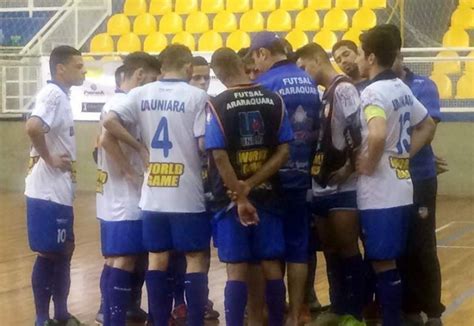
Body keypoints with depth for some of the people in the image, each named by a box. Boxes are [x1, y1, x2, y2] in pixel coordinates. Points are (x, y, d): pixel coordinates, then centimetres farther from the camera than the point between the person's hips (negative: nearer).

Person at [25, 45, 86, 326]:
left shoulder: (61, 96, 14)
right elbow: (33, 127, -33)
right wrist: (49, 159, -21)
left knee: (63, 252, 16)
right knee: (49, 255, -2)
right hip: (48, 192, -10)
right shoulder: (53, 94, -16)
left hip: (60, 191, 10)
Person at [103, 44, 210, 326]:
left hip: (153, 194, 4)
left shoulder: (141, 94, 5)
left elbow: (109, 121, -4)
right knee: (196, 258, 4)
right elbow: (205, 144, -13)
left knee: (157, 258, 10)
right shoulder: (197, 96, -7)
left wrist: (140, 147, 4)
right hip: (188, 194, -4)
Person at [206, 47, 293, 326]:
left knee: (237, 269, 0)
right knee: (272, 265, 9)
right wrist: (251, 186, -7)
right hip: (267, 194, 3)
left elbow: (219, 157, -14)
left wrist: (241, 197, -10)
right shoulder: (274, 100, 1)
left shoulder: (218, 105, -9)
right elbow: (283, 152, -2)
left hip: (232, 197, -3)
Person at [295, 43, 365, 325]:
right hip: (322, 185, 9)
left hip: (342, 186, -9)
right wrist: (317, 170, 9)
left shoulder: (343, 89, -12)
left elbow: (361, 133, -21)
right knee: (331, 249, 13)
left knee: (347, 248, -4)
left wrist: (349, 168, -15)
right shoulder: (325, 94, 17)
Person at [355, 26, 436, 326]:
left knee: (383, 264, -3)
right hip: (401, 187, 9)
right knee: (392, 261, 15)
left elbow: (378, 135, -34)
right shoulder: (402, 88, 12)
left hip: (380, 193, -9)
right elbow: (428, 126, 23)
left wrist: (368, 165, -17)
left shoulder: (373, 92, -16)